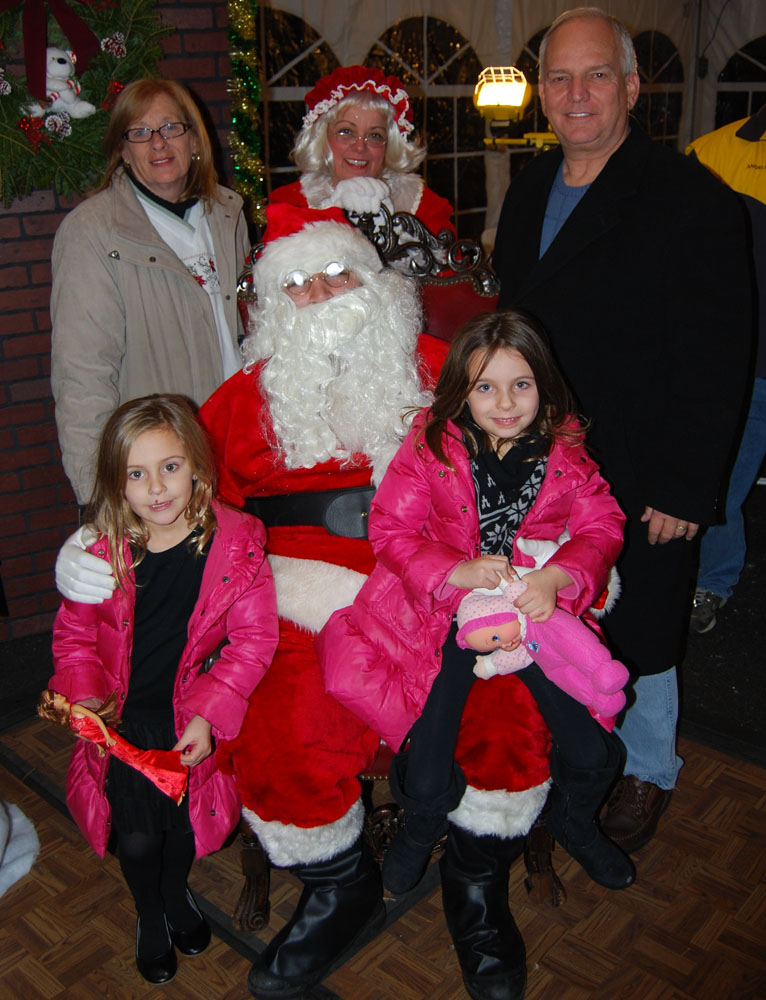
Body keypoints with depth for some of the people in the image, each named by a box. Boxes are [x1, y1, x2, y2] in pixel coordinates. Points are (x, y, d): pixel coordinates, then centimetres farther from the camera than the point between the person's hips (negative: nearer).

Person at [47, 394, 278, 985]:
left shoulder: (235, 545, -12)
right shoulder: (101, 549, -7)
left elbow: (253, 640, -10)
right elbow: (74, 633, 6)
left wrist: (209, 713, -16)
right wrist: (84, 695, -10)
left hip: (191, 714, 0)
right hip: (122, 717, 1)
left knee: (185, 823, 3)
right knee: (137, 836, -4)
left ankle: (177, 892, 43)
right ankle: (149, 915, 33)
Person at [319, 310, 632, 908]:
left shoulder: (565, 451, -1)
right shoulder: (431, 444, -8)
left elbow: (601, 528, -2)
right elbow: (390, 528, -8)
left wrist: (558, 577, -23)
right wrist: (456, 571, -24)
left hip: (537, 609, 2)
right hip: (443, 611, -2)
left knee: (595, 755, -3)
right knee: (427, 784, -8)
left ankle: (574, 823, 36)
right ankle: (424, 825, 33)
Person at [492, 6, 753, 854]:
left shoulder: (691, 199, -12)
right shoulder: (529, 189, 8)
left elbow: (717, 361, -13)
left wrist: (686, 489, -16)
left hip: (636, 481, -5)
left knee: (636, 635, 11)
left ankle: (646, 773, 37)